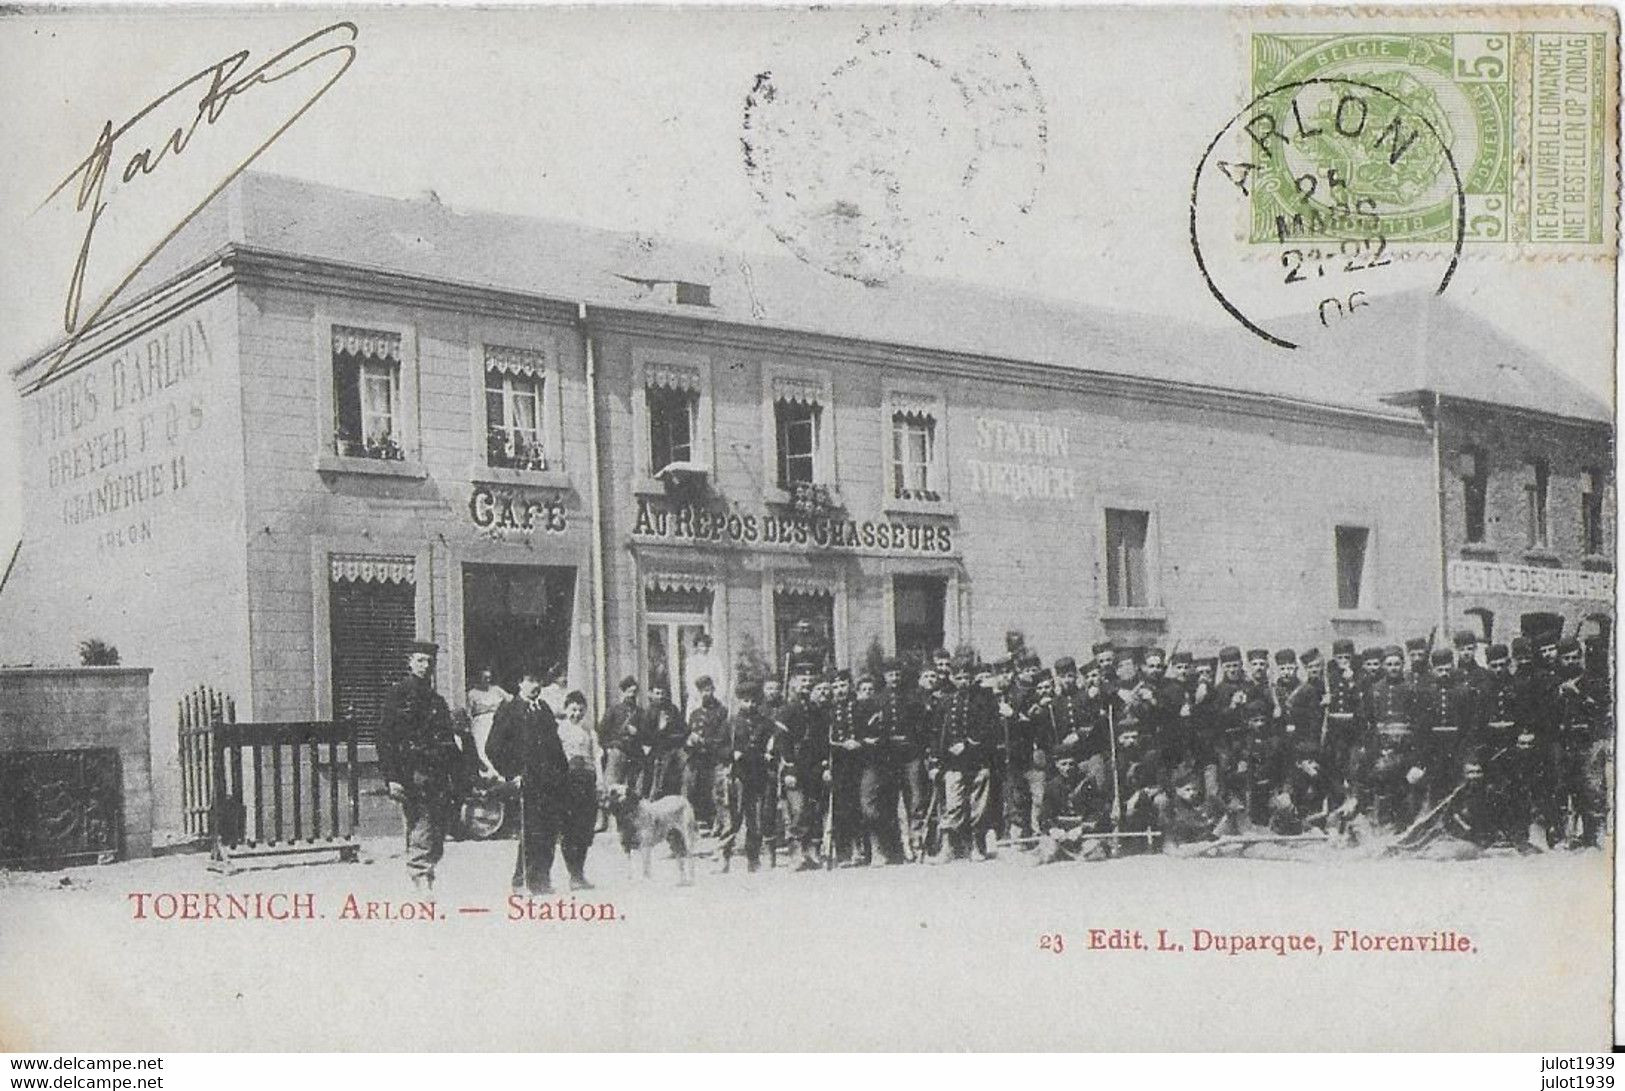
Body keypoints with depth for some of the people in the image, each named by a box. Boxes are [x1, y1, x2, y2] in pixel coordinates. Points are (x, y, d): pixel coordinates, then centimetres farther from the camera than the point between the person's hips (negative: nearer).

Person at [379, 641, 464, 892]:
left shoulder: (437, 701, 18)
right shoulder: (399, 694, -2)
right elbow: (385, 739, -8)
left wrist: (453, 782, 15)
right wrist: (392, 778, -16)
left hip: (440, 779, 7)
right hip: (413, 776, -7)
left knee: (436, 844, 9)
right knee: (421, 840, -10)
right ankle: (422, 883, -11)